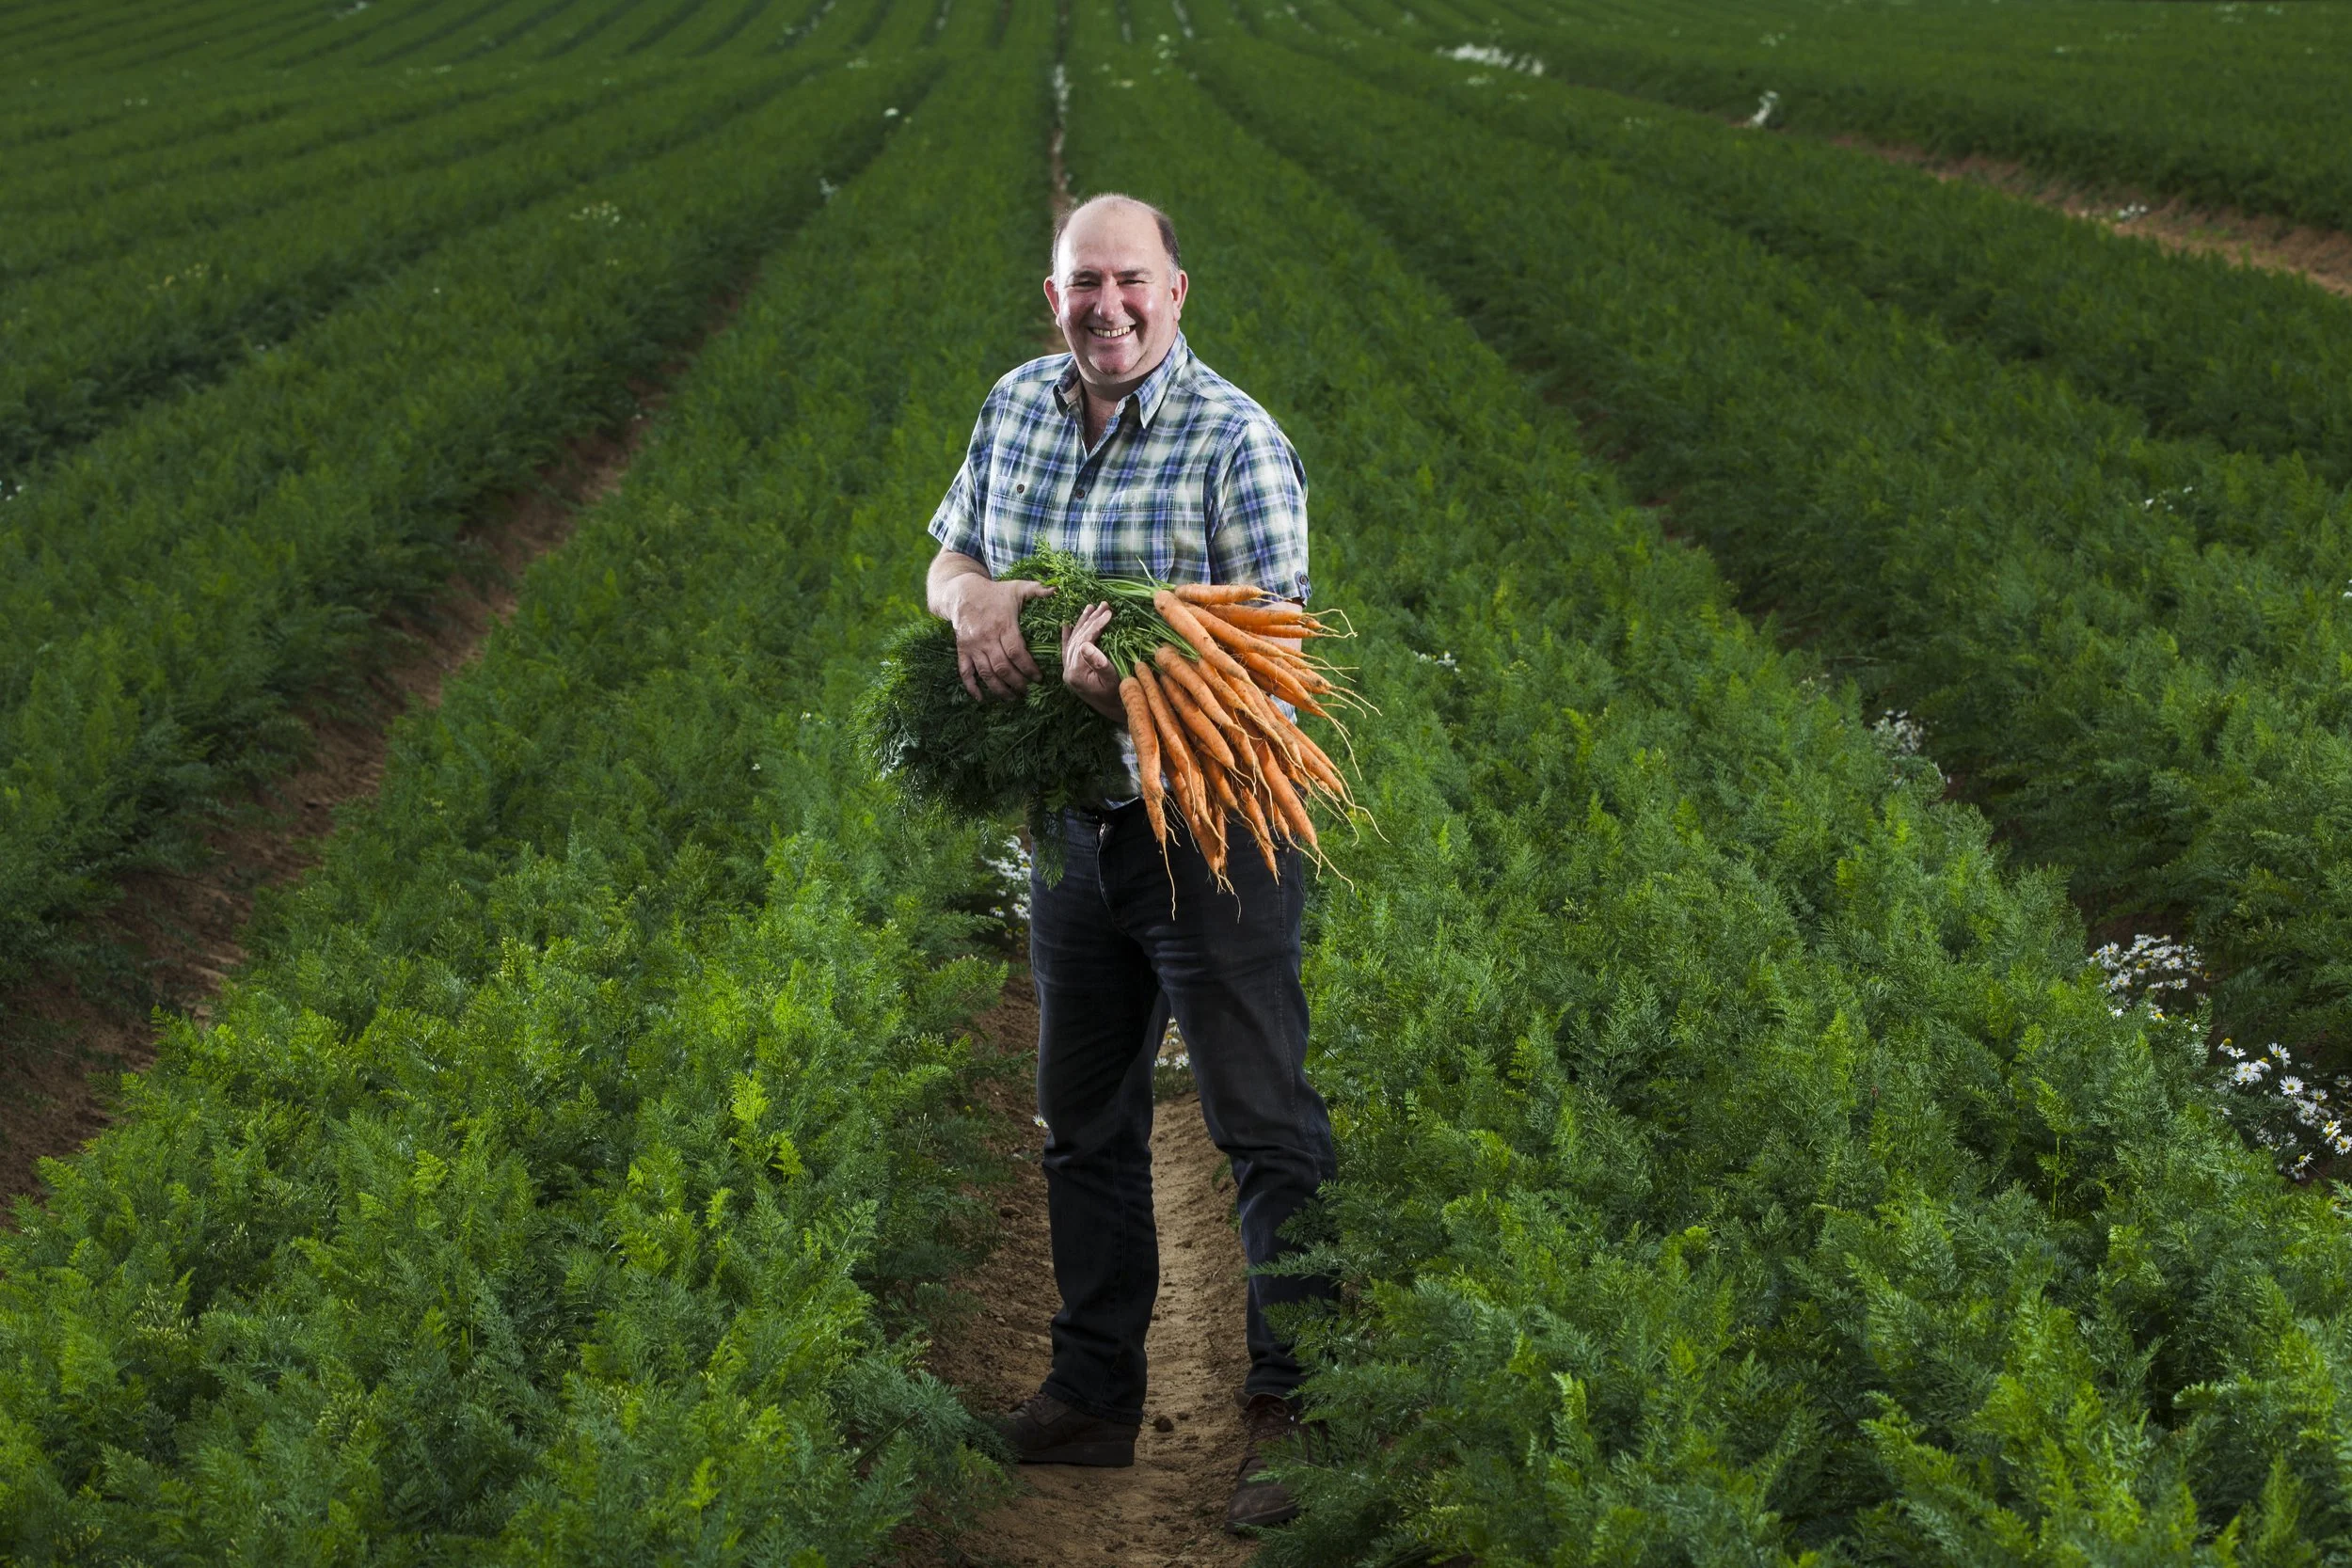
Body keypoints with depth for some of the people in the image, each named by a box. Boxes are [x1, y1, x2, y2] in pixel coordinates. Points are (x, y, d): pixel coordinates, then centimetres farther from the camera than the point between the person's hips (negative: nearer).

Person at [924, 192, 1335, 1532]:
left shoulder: (1235, 439, -13)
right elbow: (946, 556, 17)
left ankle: (1299, 1413, 4)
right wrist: (971, 594, -9)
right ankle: (1095, 1394, 31)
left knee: (1265, 1122, -4)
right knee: (1085, 1121, 17)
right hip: (1074, 822, 7)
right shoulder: (1015, 409, 7)